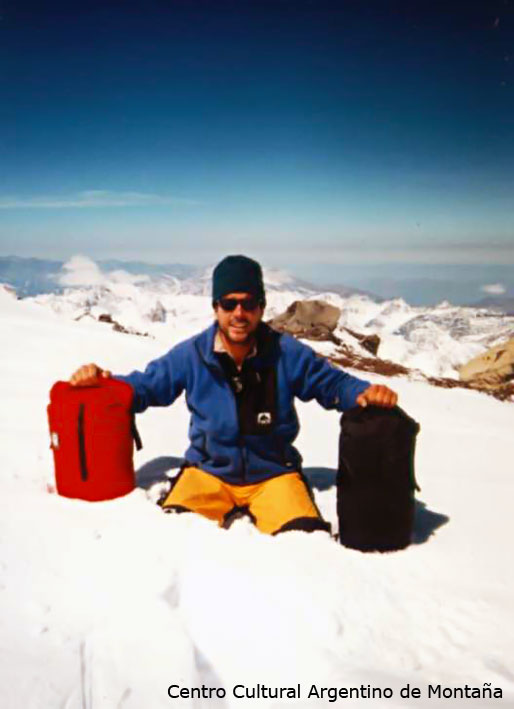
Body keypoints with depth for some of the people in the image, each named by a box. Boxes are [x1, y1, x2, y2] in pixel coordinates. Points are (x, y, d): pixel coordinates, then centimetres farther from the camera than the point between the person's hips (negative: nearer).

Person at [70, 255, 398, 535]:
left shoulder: (286, 353, -8)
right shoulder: (191, 355, -4)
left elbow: (332, 382, 3)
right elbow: (145, 386, 8)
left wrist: (364, 393, -19)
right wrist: (103, 381, -10)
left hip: (273, 473, 0)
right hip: (209, 471, 1)